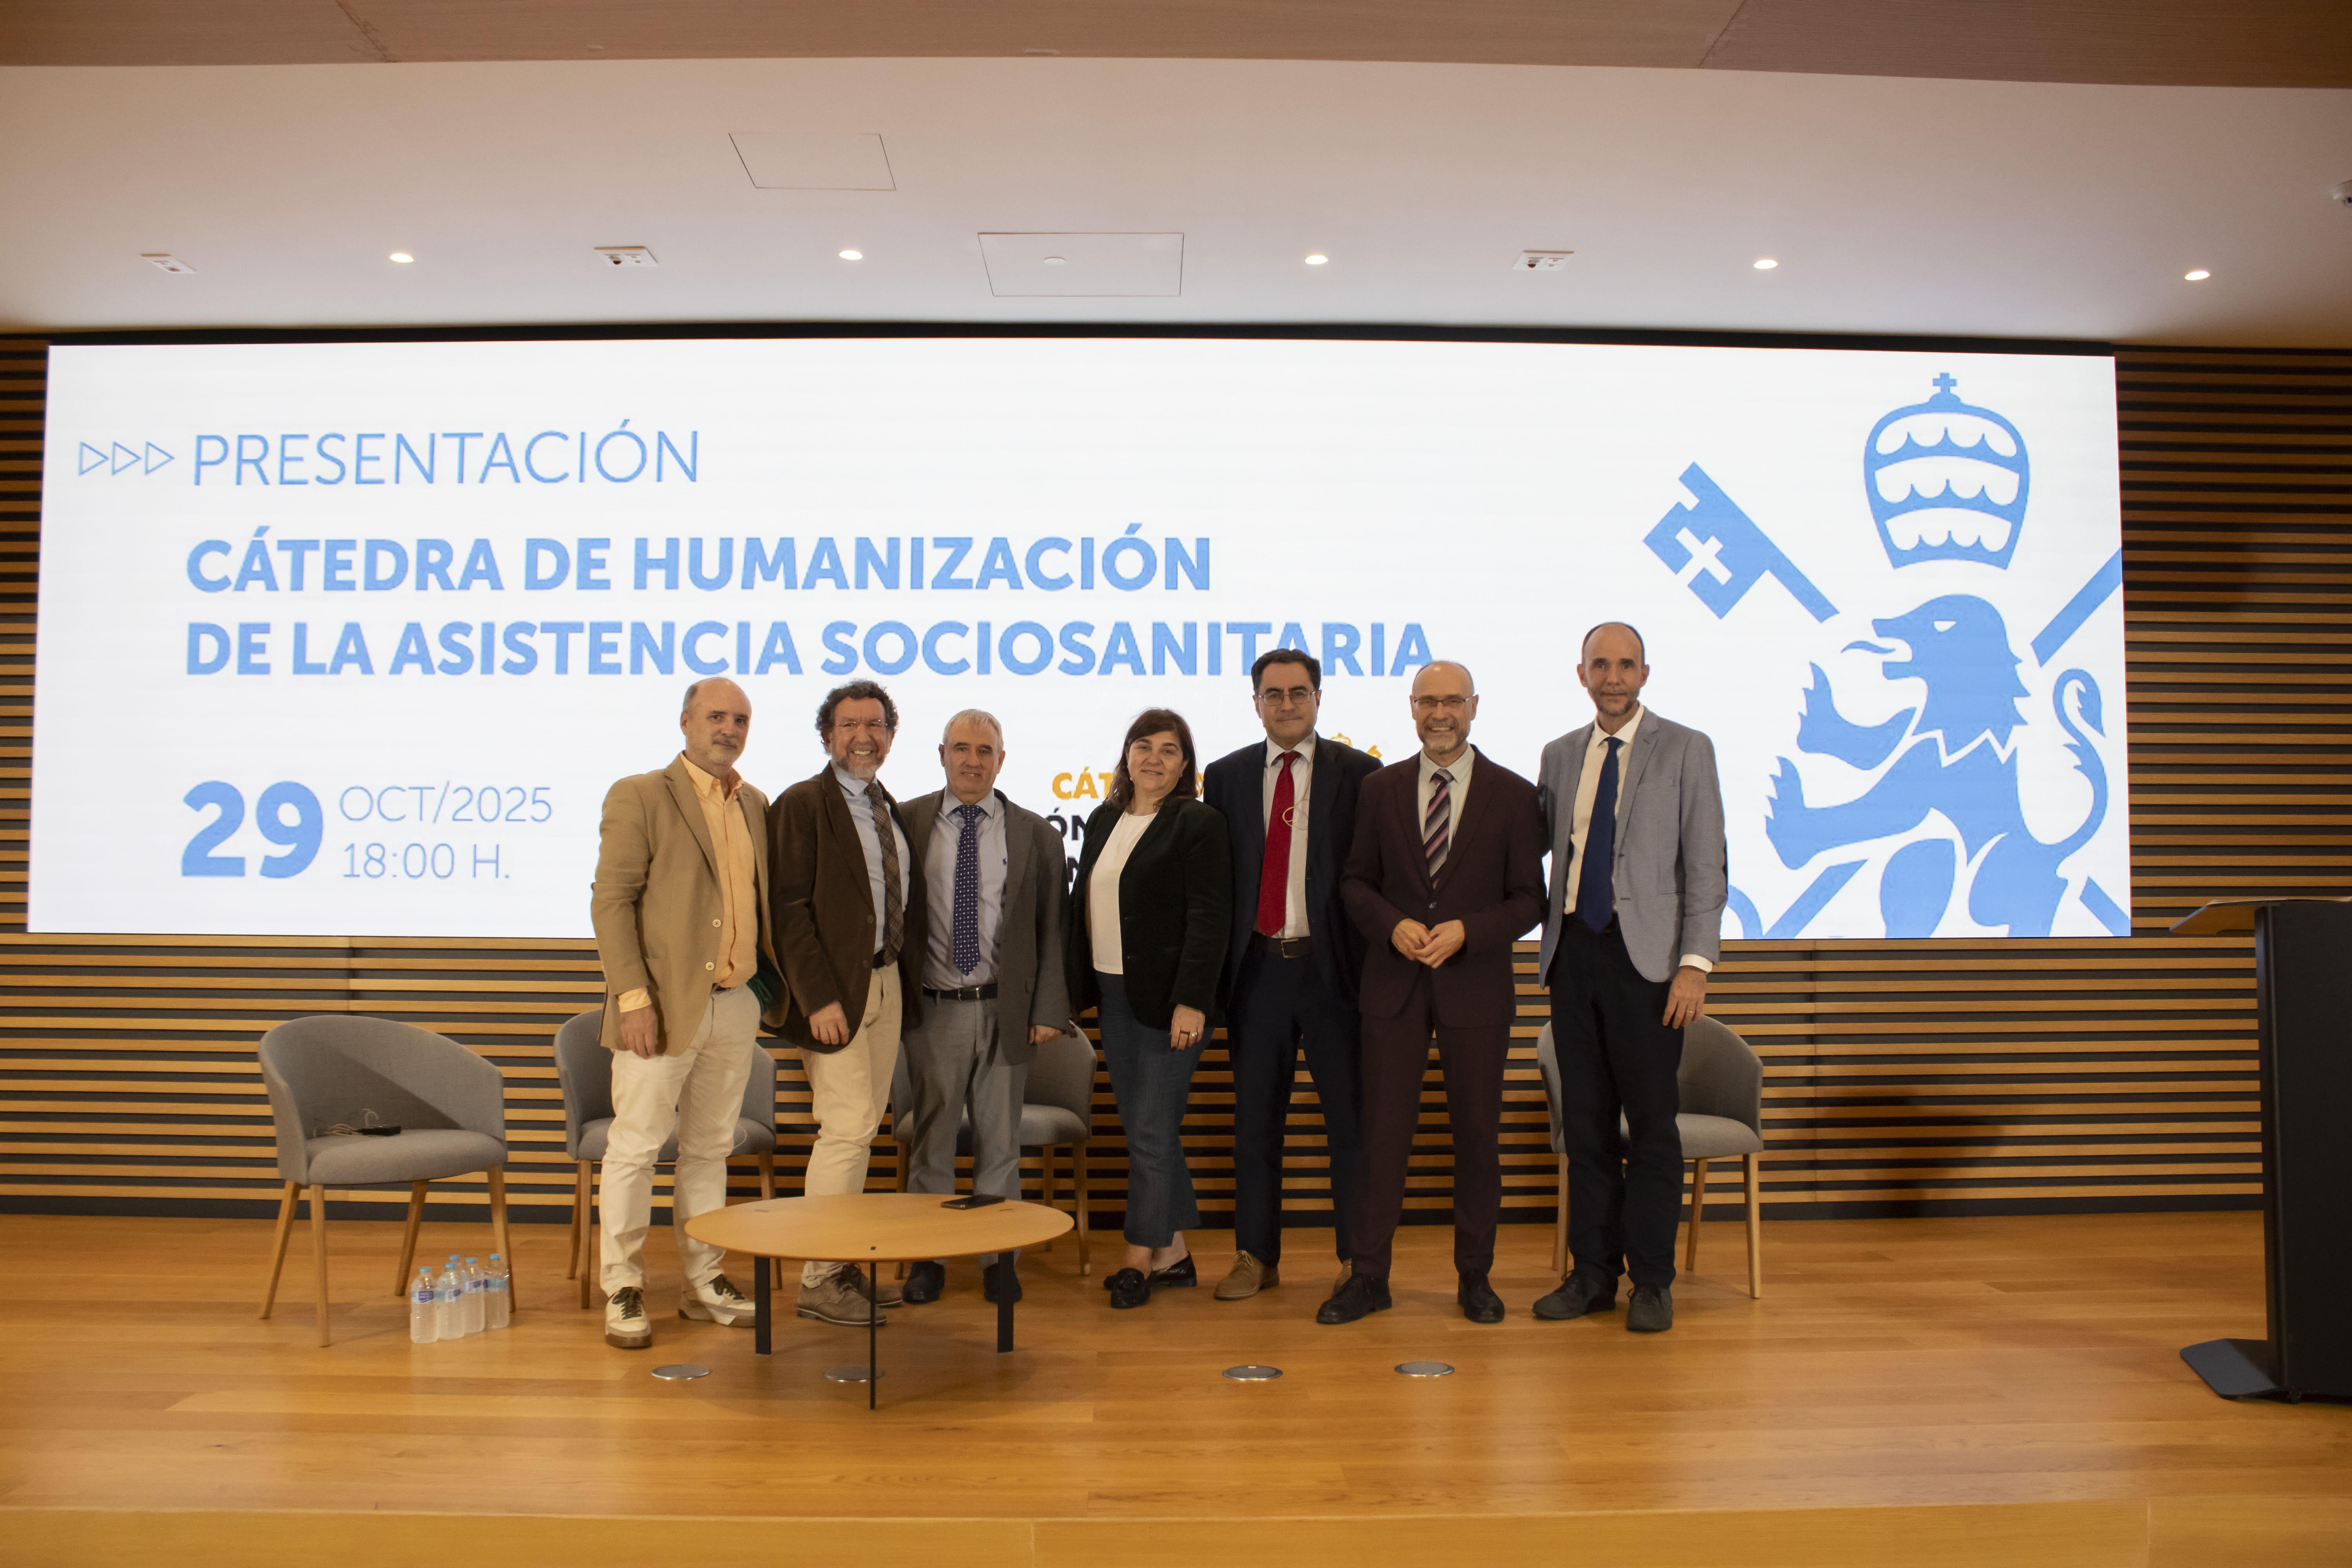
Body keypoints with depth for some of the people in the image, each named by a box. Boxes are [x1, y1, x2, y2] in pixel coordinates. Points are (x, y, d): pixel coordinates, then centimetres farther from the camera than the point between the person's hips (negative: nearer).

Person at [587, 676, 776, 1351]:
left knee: (710, 1149, 14)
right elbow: (611, 901, -10)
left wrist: (781, 981, 11)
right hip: (665, 1005, -6)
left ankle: (705, 1283, 24)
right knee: (635, 1148, 1)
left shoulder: (756, 806, 14)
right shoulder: (639, 796, -5)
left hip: (736, 1006, 6)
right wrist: (634, 996, -17)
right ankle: (622, 1292, 12)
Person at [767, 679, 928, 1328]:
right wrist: (819, 998, -19)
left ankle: (843, 1264, 22)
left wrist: (908, 978, 7)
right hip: (835, 989, -7)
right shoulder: (803, 805, -8)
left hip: (887, 983, 7)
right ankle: (819, 1280, 4)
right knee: (848, 1127, -8)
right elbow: (791, 909, -13)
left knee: (860, 1128, 12)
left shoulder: (892, 809, 14)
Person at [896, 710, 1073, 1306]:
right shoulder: (906, 823, 3)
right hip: (932, 1007, 0)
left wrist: (1050, 1008, -2)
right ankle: (928, 1256, 20)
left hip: (1005, 1009, 0)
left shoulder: (1035, 834, 4)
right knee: (930, 1138, 8)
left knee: (1000, 1140, 9)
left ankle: (999, 1257, 20)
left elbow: (1052, 929, 4)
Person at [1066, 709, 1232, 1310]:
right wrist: (1079, 987, 10)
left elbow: (1207, 919, -14)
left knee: (1153, 1131, -1)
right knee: (1142, 1129, 12)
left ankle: (1141, 1257, 12)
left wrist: (1191, 1002, -19)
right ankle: (1173, 1254, 23)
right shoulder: (1103, 821, 13)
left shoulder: (1197, 825, -8)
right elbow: (1085, 904, 15)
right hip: (1113, 996, 7)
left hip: (1167, 999, -7)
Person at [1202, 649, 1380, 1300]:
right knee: (1255, 1118, 10)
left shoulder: (1358, 774, 1)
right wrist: (1218, 969, 2)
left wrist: (1377, 962, -7)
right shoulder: (1226, 776, 8)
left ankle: (1356, 1258, 18)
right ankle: (1256, 1257, 22)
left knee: (1349, 1117, 5)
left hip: (1333, 965, -2)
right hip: (1258, 967, 2)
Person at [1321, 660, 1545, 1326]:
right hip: (1394, 984, 1)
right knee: (1383, 1129, 4)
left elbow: (1529, 900, 0)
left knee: (1477, 1132, 8)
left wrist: (1466, 931, -16)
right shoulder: (1380, 789, 6)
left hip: (1476, 987, -1)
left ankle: (1475, 1276, 23)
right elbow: (1356, 883, 7)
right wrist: (1393, 925, -12)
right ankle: (1369, 1276, 14)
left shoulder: (1513, 795, 0)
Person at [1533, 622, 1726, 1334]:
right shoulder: (1559, 756, 13)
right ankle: (1593, 1274, 18)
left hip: (1646, 955, -4)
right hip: (1573, 951, 4)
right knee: (1585, 1122, 8)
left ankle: (1652, 1282, 12)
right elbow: (1535, 846, 19)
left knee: (1650, 1124, 0)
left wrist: (1695, 964, -12)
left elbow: (1706, 868, -4)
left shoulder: (1686, 751, 0)